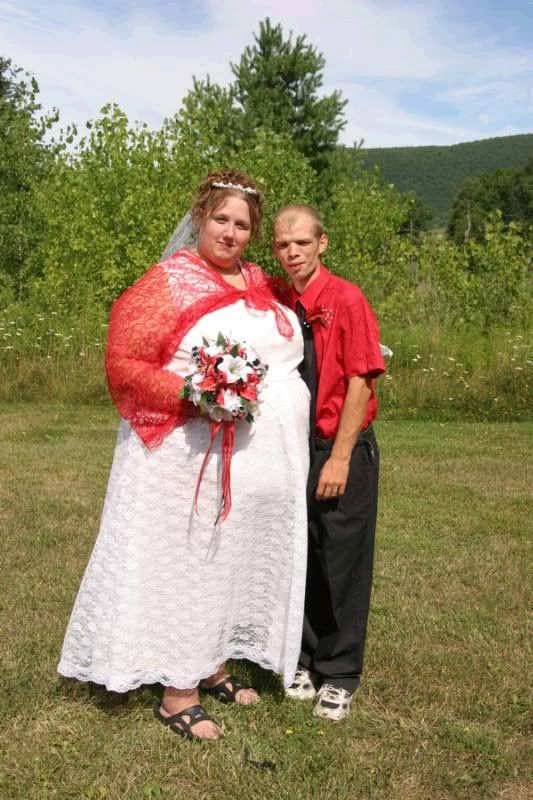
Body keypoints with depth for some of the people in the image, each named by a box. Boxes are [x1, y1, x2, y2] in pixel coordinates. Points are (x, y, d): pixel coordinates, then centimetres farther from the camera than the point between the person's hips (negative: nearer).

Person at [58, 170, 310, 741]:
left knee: (236, 563, 16)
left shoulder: (261, 284, 12)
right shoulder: (168, 282, -8)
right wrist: (190, 395, -24)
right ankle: (176, 693, 17)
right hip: (192, 458, -7)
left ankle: (214, 666, 35)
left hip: (265, 461, 7)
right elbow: (122, 365, -13)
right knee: (185, 566, 2)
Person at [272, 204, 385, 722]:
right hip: (295, 448, 5)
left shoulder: (346, 299, -11)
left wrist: (338, 459, -16)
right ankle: (305, 662, 31)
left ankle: (337, 677, 21)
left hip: (343, 451, -4)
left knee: (342, 565, 5)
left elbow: (360, 381, -14)